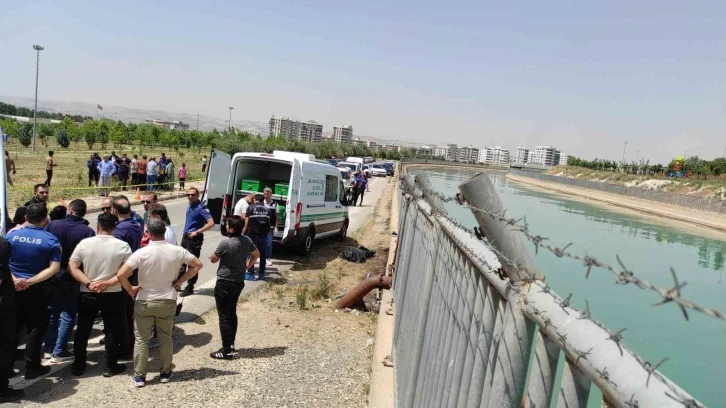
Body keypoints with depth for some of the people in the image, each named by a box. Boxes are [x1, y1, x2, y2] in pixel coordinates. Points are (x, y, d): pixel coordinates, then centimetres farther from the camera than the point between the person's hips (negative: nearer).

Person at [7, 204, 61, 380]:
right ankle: (32, 368, 13)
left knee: (12, 328, 16)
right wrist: (30, 281, -19)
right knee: (35, 329, 8)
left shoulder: (11, 235, -2)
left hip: (13, 288, 3)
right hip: (37, 290, -3)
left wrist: (13, 279, -10)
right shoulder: (51, 240, -11)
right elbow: (54, 268, -18)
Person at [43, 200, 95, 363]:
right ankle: (58, 351, 9)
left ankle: (49, 345, 31)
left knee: (53, 311, 20)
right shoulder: (88, 232, -17)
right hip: (74, 278, -3)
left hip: (53, 276, 3)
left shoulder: (52, 225, -8)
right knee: (69, 314, 7)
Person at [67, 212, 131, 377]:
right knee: (112, 331, 9)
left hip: (87, 294, 2)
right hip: (113, 295, -2)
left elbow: (72, 267, -7)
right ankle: (110, 366, 14)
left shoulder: (84, 243, -5)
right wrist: (107, 283, -13)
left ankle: (78, 365, 24)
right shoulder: (122, 246, -9)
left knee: (82, 330, 15)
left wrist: (89, 283, -12)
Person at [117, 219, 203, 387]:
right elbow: (197, 264, 0)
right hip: (168, 301, 2)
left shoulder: (142, 252, -16)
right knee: (165, 338, 16)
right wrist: (179, 281, 1)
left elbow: (121, 274, -20)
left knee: (141, 339, 11)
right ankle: (165, 373, 24)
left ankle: (139, 376, 16)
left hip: (144, 302, -2)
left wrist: (131, 290, -4)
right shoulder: (177, 251, -8)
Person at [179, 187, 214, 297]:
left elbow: (211, 223, -24)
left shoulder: (201, 208, -15)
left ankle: (189, 288, 7)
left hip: (195, 239, -9)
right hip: (185, 237, 9)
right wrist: (186, 233, 15)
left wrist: (197, 232, -23)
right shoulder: (189, 206, 10)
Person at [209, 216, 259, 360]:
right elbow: (256, 254, 16)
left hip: (224, 283, -7)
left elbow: (213, 260, -7)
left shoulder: (225, 244, -22)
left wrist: (218, 256, 14)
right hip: (239, 282, 7)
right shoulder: (247, 240, -1)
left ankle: (227, 351, 0)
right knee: (232, 313, 20)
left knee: (224, 316, -1)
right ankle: (231, 344, 28)